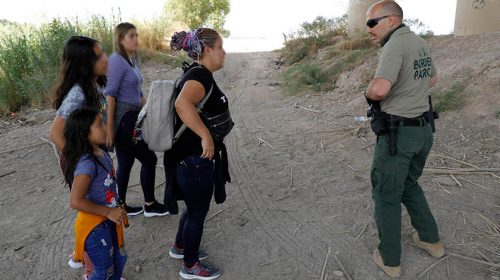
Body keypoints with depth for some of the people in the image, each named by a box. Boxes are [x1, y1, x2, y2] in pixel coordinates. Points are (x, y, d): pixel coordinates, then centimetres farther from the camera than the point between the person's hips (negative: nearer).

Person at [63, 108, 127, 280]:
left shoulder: (102, 153, -3)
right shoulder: (87, 163, -29)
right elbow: (76, 202, -29)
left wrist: (116, 209, 11)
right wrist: (109, 212, -23)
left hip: (109, 220, 8)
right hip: (95, 225, -8)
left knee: (120, 260, 24)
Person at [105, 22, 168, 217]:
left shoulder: (132, 60, 13)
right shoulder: (117, 60, -14)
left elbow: (138, 93, 19)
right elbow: (110, 94, -19)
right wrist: (109, 128, -22)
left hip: (130, 119, 9)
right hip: (122, 120, -9)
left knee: (126, 163, 15)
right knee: (149, 159, 1)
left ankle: (121, 206, 28)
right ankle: (150, 205, 17)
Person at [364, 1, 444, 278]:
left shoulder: (396, 44, -18)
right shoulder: (421, 43, 11)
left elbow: (379, 89, -33)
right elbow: (432, 78, 29)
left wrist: (368, 92, -11)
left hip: (397, 134, -9)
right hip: (423, 130, 9)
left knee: (386, 196, 7)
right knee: (409, 185, 27)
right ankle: (431, 240, 37)